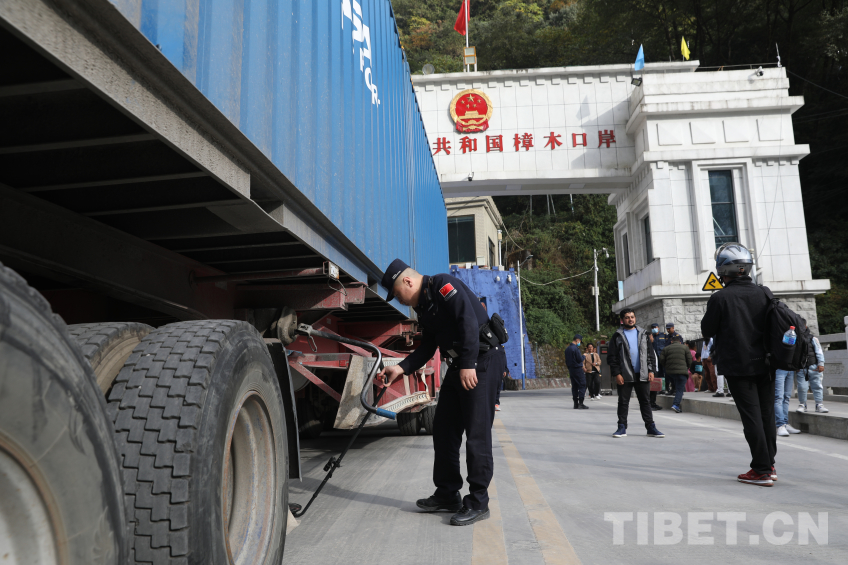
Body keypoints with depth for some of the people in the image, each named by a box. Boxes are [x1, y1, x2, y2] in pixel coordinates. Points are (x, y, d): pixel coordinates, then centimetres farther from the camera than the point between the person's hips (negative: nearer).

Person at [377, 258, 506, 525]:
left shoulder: (443, 285, -12)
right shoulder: (423, 307, 16)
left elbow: (468, 320, -23)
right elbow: (427, 348, 17)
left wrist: (468, 365, -27)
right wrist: (401, 368, 4)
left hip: (481, 363, -10)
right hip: (459, 367, 10)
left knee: (476, 434, -7)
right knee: (443, 430, 11)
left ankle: (478, 503, 3)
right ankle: (448, 495, 22)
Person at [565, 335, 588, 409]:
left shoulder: (567, 349, 11)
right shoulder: (576, 348, -16)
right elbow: (580, 359, -17)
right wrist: (583, 356, 3)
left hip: (571, 369, 8)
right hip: (578, 369, -8)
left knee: (574, 386, 11)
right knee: (582, 385, -3)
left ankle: (575, 403, 13)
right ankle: (581, 403, -7)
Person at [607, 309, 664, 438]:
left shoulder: (643, 334, 11)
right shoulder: (618, 336, 3)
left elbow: (650, 354, 12)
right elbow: (611, 357, -1)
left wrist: (651, 370, 1)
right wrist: (617, 373, -9)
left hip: (642, 375, 2)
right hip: (625, 376, -2)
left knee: (645, 402, 6)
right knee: (623, 402, 4)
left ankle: (651, 427, 11)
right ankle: (622, 428, 11)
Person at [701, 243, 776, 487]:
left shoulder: (719, 298, -13)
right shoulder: (762, 294, 2)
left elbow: (707, 331, -5)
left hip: (737, 366, -5)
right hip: (764, 364, 5)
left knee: (751, 416, -1)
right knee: (767, 414, 13)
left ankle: (762, 470, 1)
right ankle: (769, 465, 23)